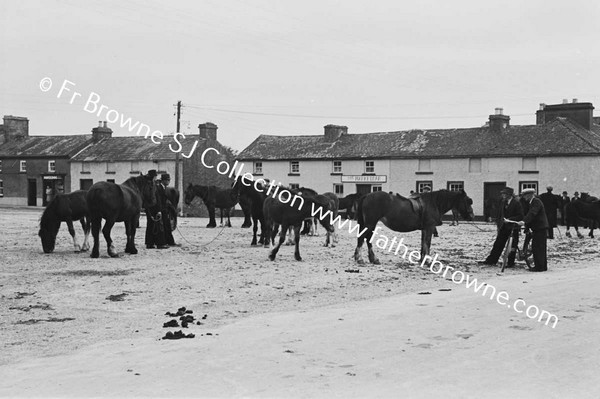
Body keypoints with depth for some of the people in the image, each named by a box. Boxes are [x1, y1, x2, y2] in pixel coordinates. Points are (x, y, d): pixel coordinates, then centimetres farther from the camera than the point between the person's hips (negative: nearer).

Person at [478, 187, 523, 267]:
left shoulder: (516, 203, -10)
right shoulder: (503, 202, 10)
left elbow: (520, 216, -13)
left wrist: (509, 219, -19)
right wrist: (499, 226, 13)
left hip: (513, 227, -6)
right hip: (504, 227, 7)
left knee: (512, 246, 0)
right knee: (498, 244, 8)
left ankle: (511, 263, 9)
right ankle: (491, 260, 12)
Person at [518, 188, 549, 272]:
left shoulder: (536, 202, -13)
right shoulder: (530, 203, 18)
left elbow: (532, 213, -29)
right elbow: (526, 212, 12)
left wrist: (524, 221, -38)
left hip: (540, 228, -11)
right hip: (538, 228, 11)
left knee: (537, 247, -10)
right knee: (541, 248, 14)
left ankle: (539, 266, -8)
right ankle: (543, 266, 21)